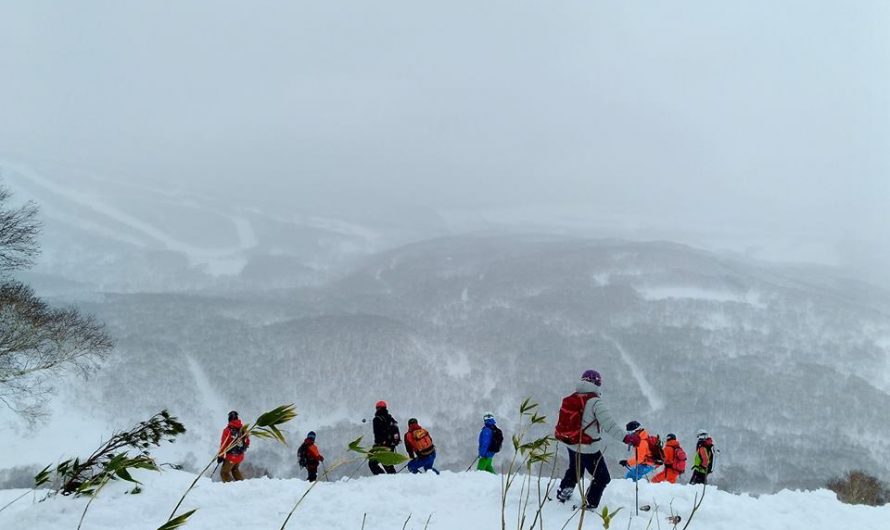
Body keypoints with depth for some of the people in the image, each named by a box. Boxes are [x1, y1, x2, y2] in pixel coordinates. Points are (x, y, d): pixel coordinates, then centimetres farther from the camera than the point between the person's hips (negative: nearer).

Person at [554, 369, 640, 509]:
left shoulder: (570, 399, 2)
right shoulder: (595, 401, -19)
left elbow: (564, 421, 15)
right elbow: (609, 425, -28)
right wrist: (626, 437, -31)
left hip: (570, 444, 7)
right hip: (589, 448, -7)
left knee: (574, 470, 34)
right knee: (602, 478, 9)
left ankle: (563, 493, 41)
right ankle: (589, 505, 7)